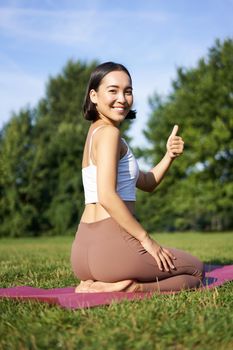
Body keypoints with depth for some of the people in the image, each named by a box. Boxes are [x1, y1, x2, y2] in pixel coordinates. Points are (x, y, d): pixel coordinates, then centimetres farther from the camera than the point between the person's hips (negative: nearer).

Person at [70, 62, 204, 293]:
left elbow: (147, 183, 22)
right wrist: (146, 238, -14)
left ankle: (96, 286, 7)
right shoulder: (109, 133, -10)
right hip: (112, 244, -9)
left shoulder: (95, 133, 19)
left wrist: (169, 155, 5)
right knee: (195, 270, 14)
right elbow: (106, 196, -22)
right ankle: (127, 289, -10)